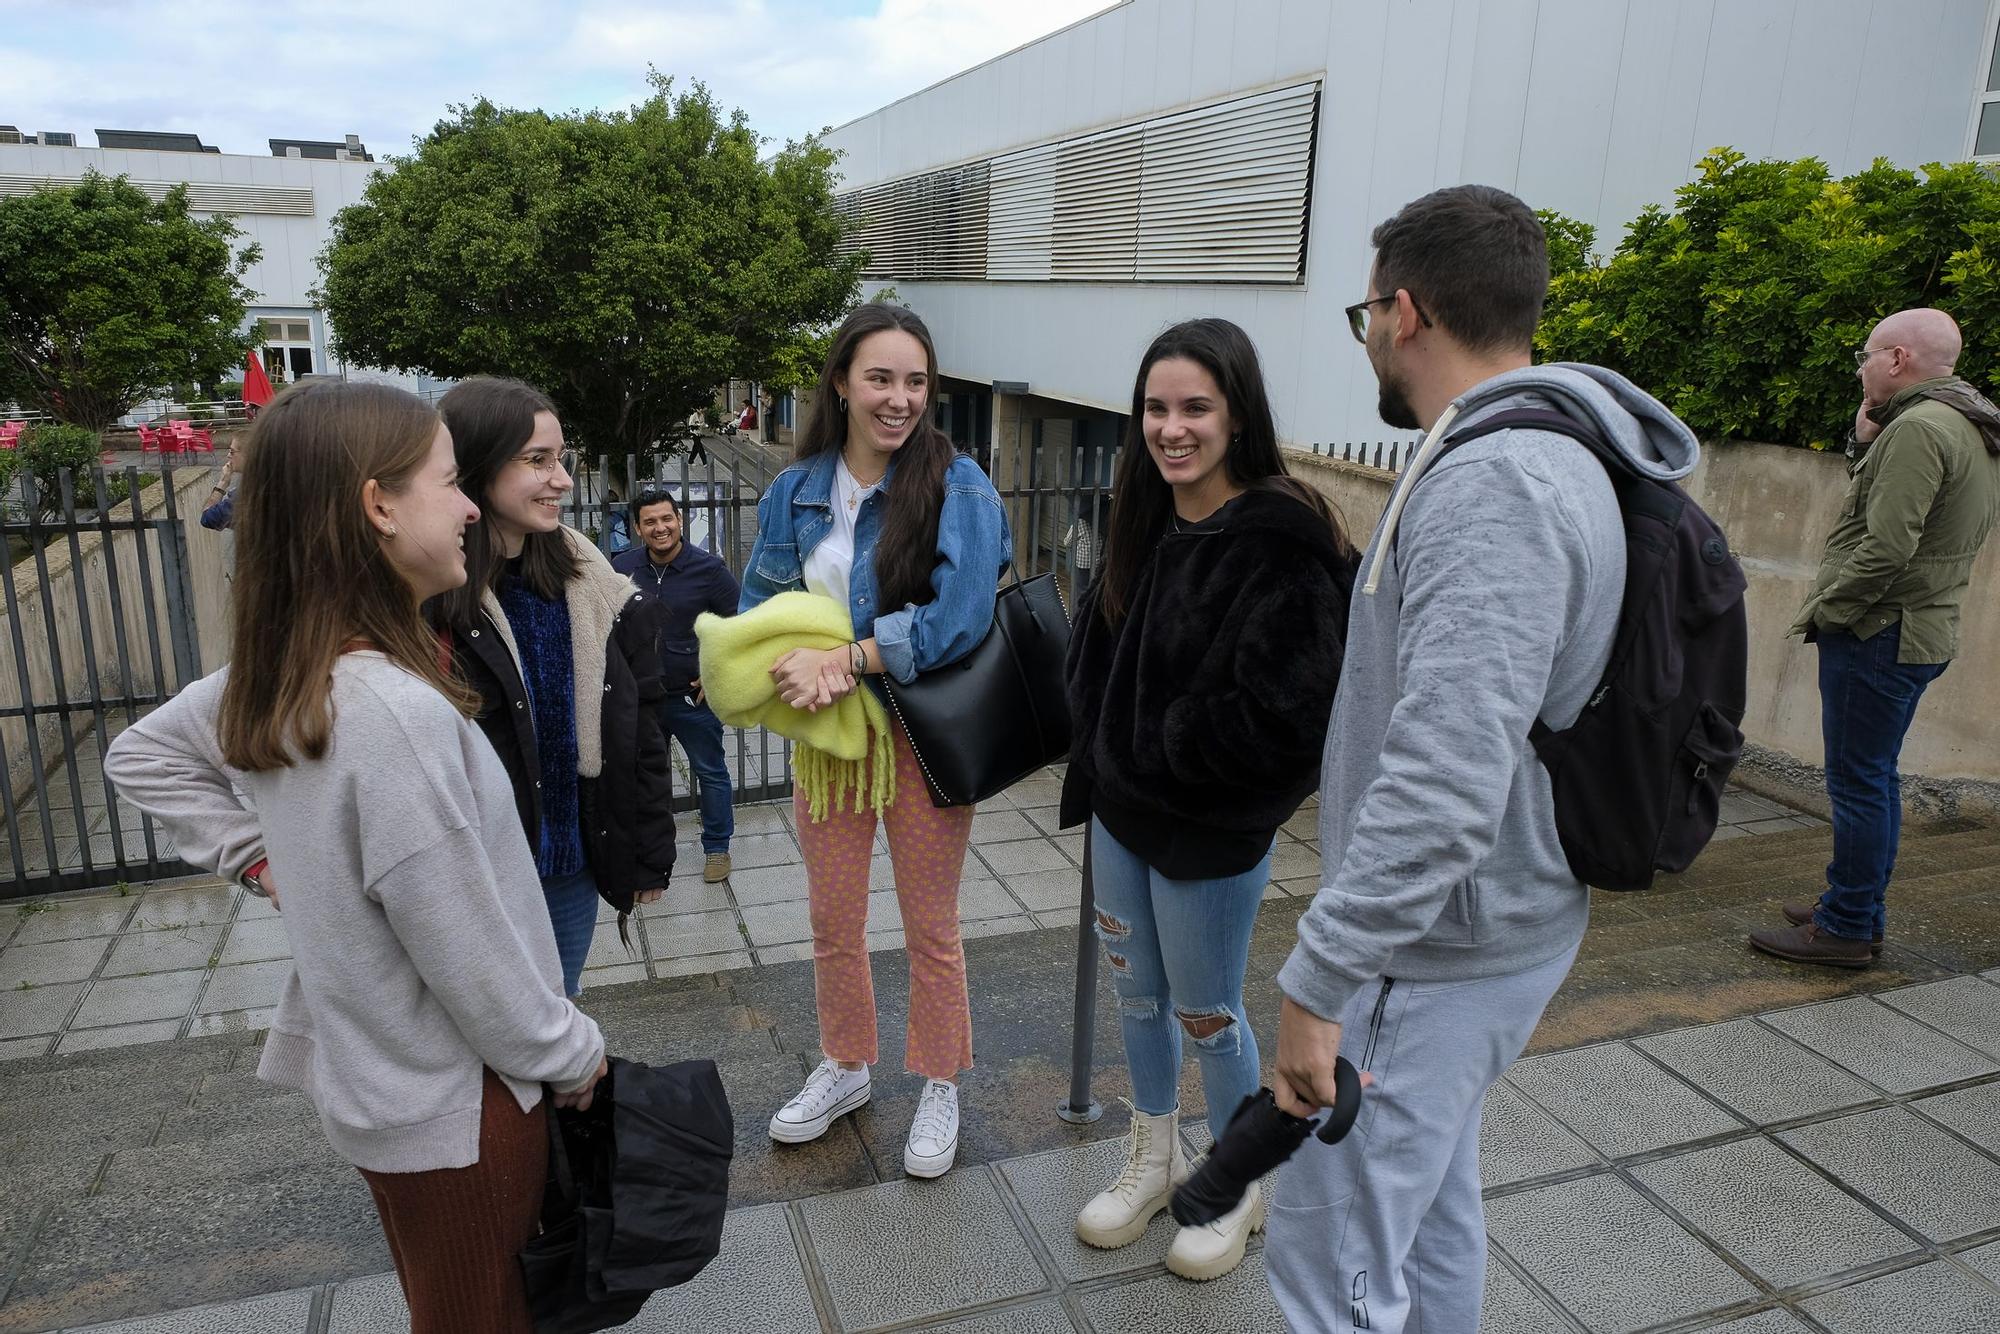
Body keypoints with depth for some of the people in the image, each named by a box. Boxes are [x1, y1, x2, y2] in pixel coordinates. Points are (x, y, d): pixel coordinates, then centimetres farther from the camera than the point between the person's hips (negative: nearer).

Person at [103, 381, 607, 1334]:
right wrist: (573, 1055, -9)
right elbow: (466, 952, -25)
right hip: (453, 1099, -8)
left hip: (362, 1069, 8)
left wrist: (260, 855, 6)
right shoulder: (399, 709, -32)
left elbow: (139, 756, 13)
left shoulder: (274, 673, -5)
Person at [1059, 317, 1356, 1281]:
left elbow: (1282, 714, -25)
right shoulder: (1149, 523, 2)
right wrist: (1107, 753, 1)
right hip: (1122, 805, 7)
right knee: (1135, 993, 21)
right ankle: (1154, 1159, 45)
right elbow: (1095, 652, 14)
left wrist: (1167, 750, -14)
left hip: (1211, 831, -7)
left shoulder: (1282, 541, -21)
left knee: (1206, 1016, 11)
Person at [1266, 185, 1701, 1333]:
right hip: (1472, 927, 10)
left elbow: (1444, 783, -33)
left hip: (1435, 949, -10)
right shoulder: (1557, 459, 9)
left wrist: (1318, 982, -28)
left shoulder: (1489, 487, -25)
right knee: (1428, 1196, 26)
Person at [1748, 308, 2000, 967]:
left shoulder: (1918, 428, -17)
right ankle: (1858, 911, 26)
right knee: (1874, 780, 17)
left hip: (1876, 635, -10)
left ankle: (1846, 930, 4)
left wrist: (1824, 610, -14)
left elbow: (1887, 547, -25)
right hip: (1922, 633, 10)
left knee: (1859, 783, -3)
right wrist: (1868, 443, 8)